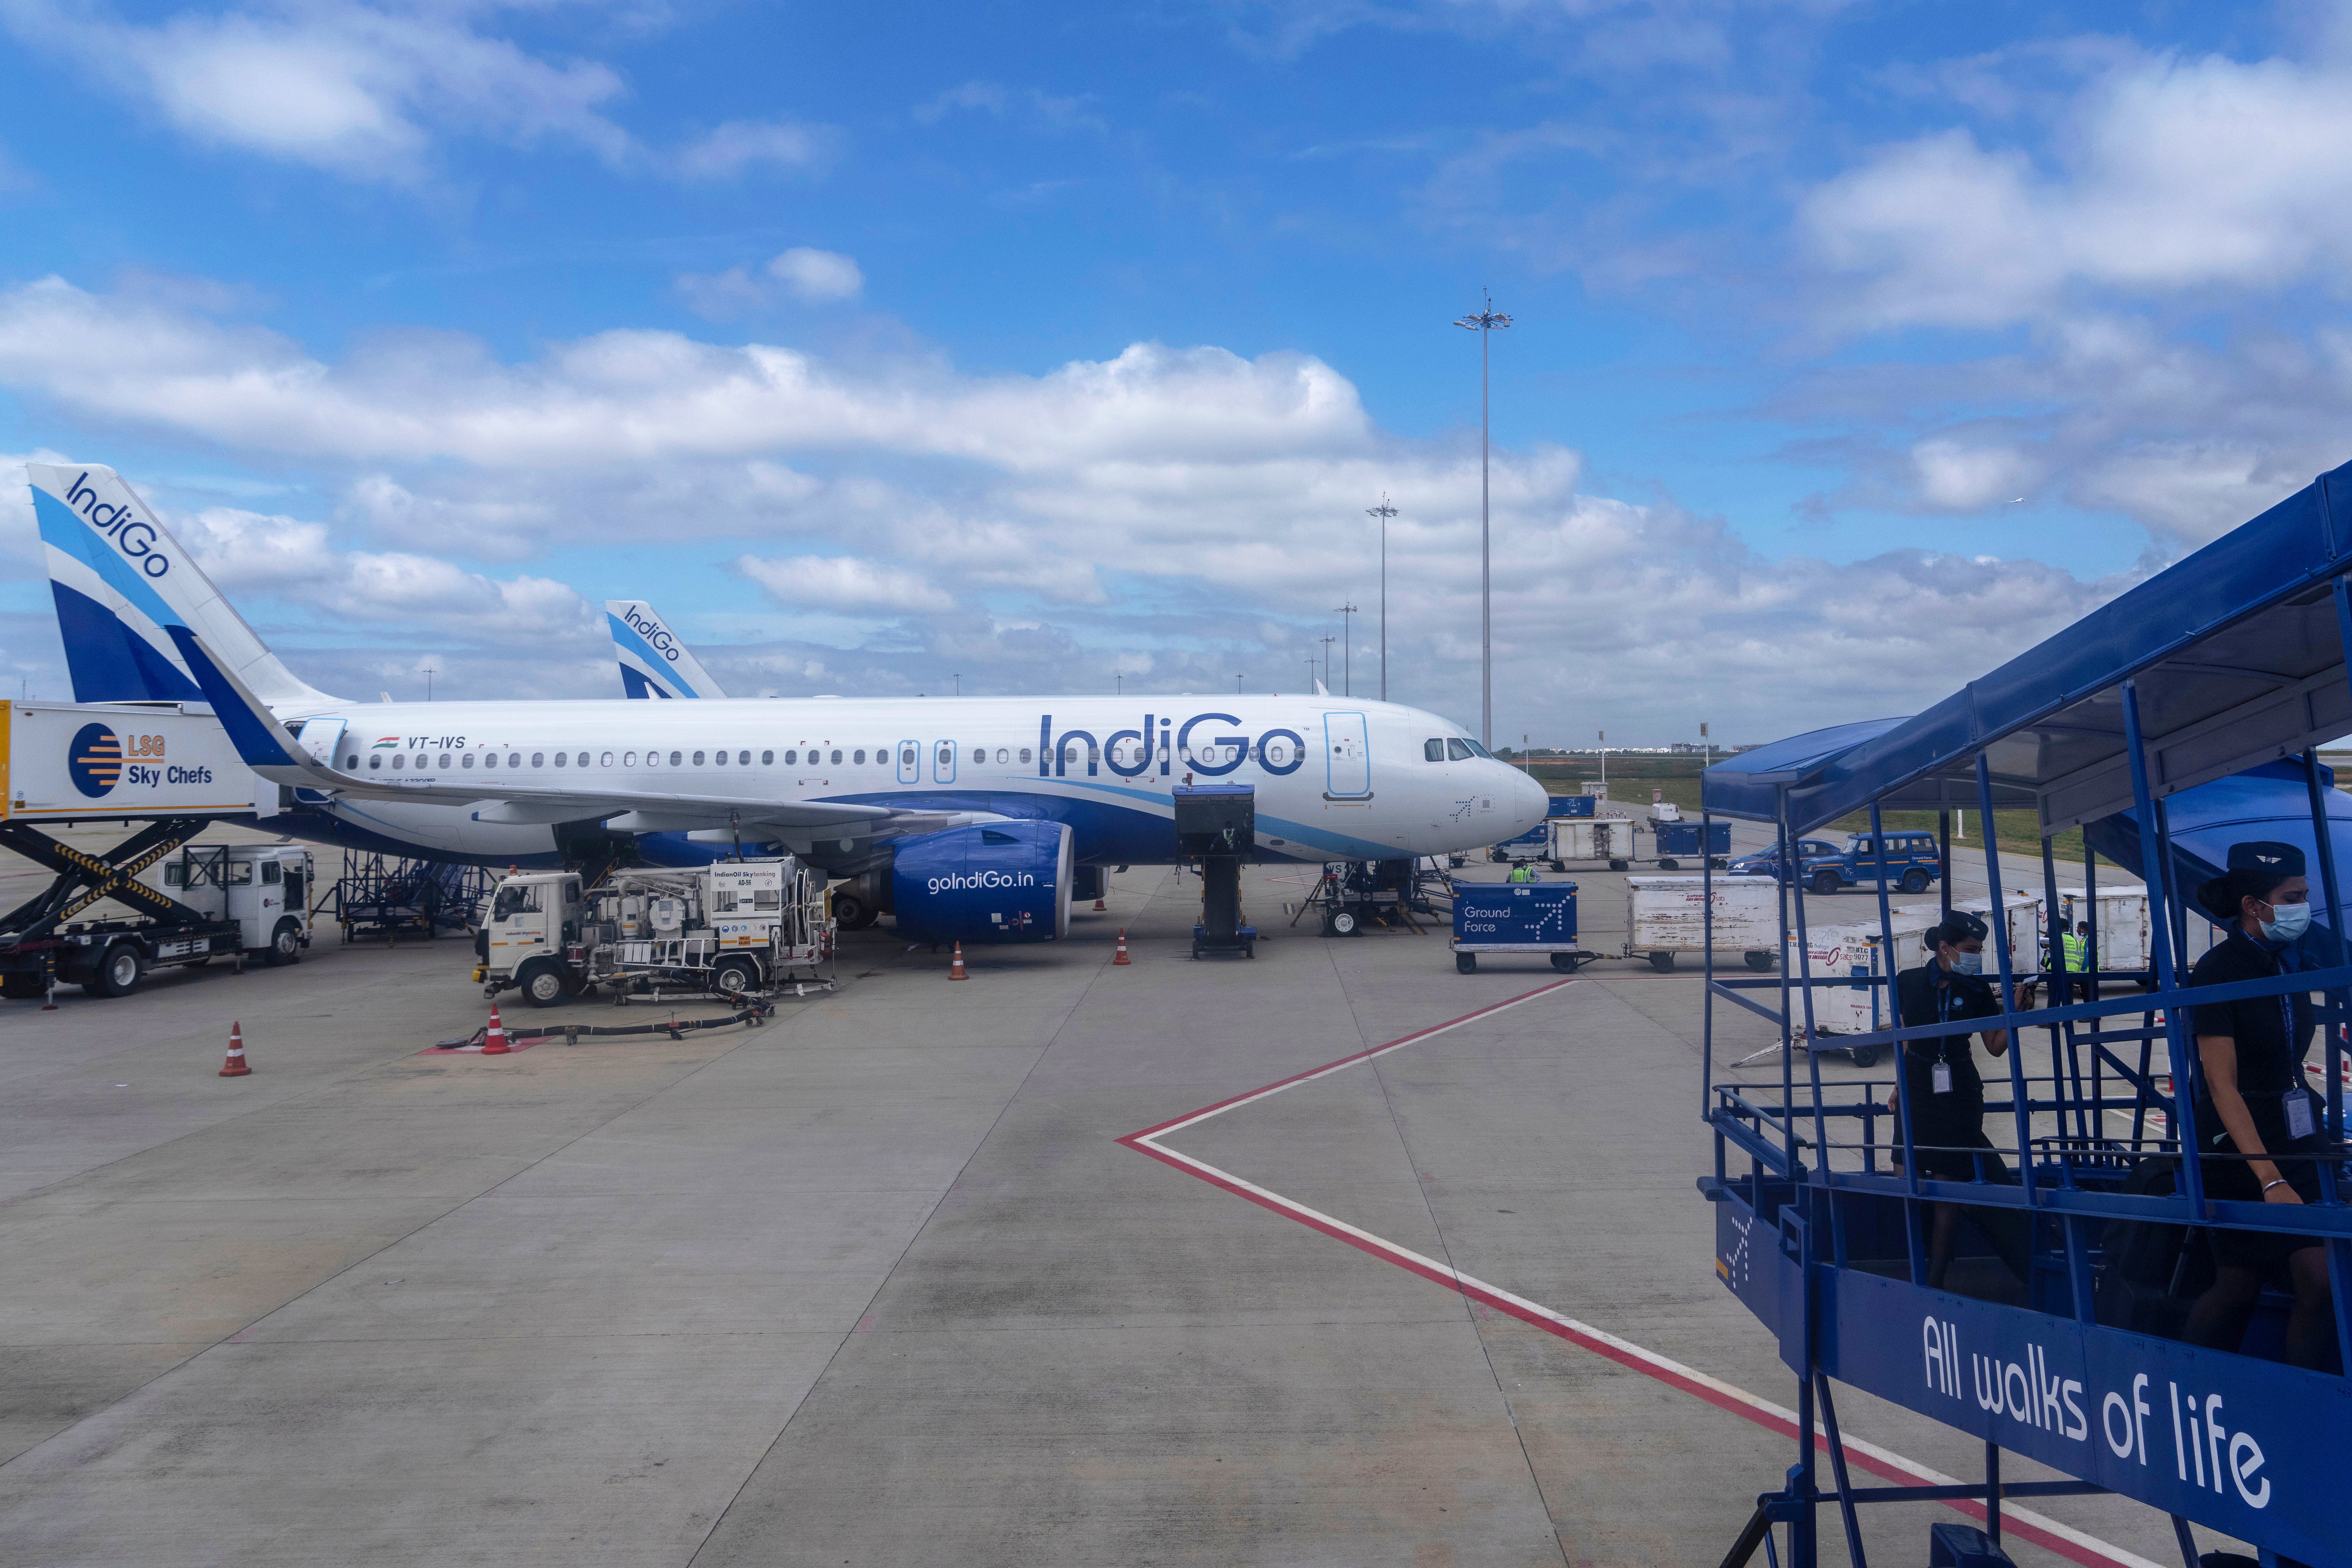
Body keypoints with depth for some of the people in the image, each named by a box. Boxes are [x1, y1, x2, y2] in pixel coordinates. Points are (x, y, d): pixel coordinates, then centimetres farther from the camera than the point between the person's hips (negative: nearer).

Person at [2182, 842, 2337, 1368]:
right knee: (2239, 1288, 2)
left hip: (2298, 1140, 6)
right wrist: (2270, 1180, -24)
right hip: (2239, 1147, -6)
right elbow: (2222, 1084, -19)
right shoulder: (2218, 971, -15)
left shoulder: (2292, 962, 6)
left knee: (2323, 1281, -4)